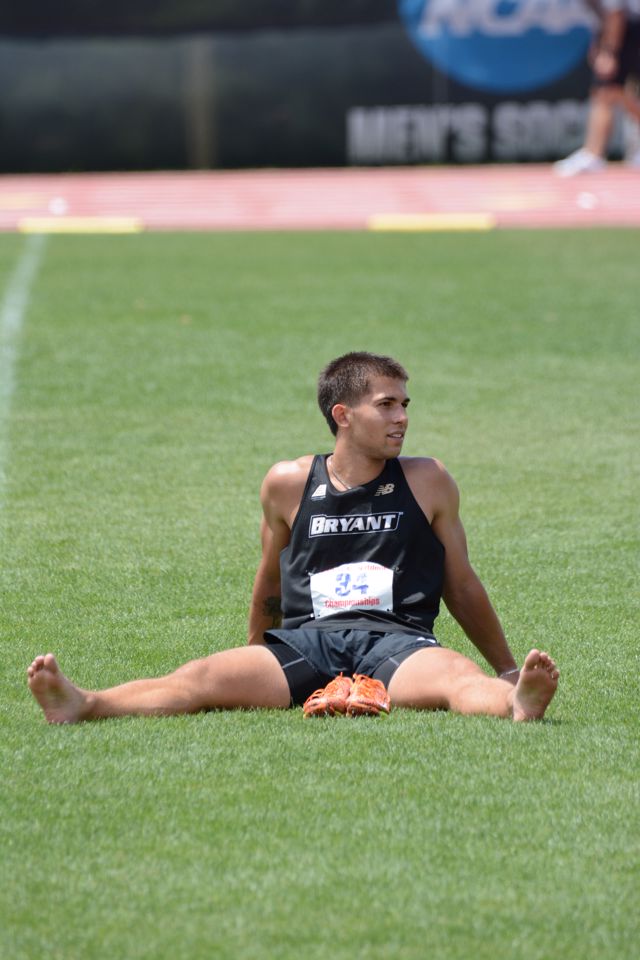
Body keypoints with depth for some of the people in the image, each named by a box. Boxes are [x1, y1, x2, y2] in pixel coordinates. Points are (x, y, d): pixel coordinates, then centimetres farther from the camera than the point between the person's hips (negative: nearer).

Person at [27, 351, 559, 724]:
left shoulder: (428, 483, 12)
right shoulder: (289, 485, 13)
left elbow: (462, 588, 21)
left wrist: (507, 668, 25)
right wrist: (258, 664, 35)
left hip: (396, 641, -1)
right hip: (303, 641, 1)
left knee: (456, 676, -36)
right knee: (206, 677, -26)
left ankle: (514, 705, -68)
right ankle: (82, 705, -48)